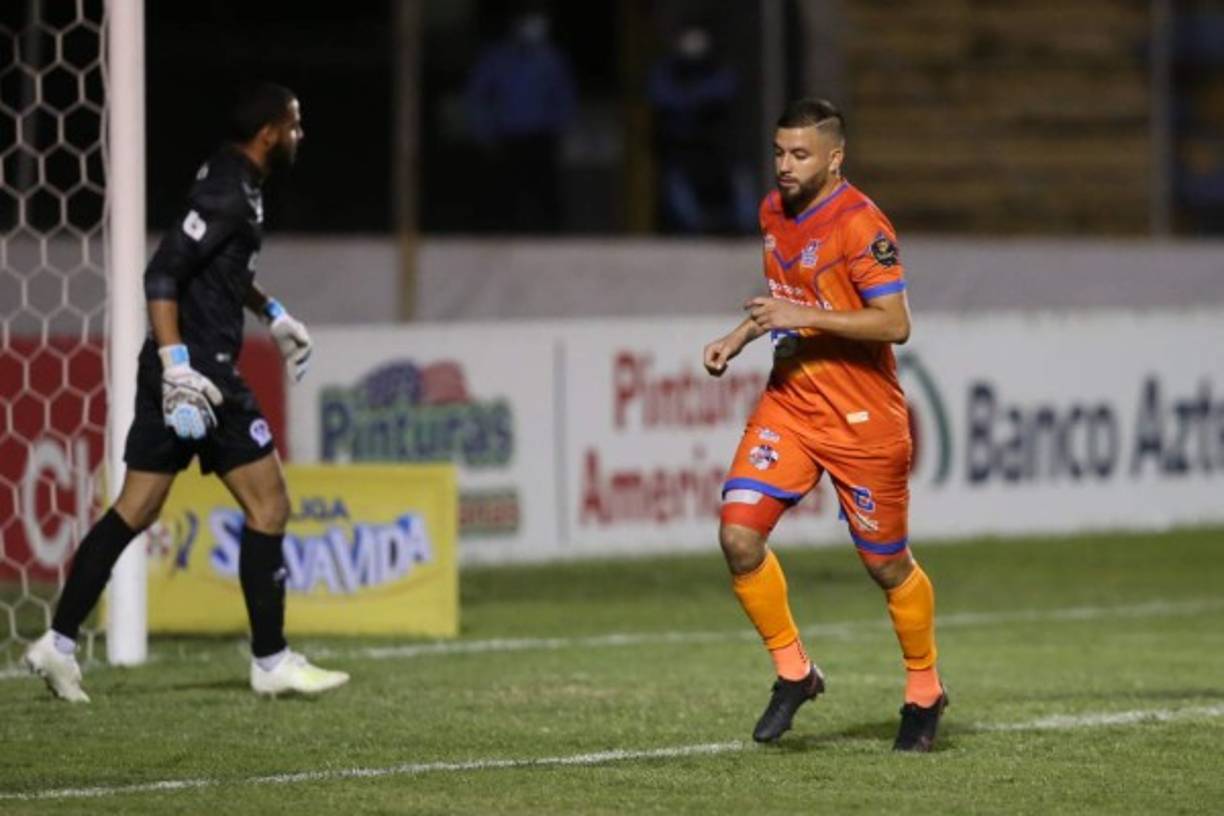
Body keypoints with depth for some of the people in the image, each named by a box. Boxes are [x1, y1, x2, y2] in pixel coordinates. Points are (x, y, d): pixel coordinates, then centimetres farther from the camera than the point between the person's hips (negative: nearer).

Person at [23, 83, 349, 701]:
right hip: (200, 369, -10)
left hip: (183, 369, 10)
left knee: (134, 511, 9)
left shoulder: (232, 182, 15)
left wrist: (272, 313, 36)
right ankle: (270, 662, 1)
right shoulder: (228, 193, -16)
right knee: (267, 506, -3)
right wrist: (178, 364, -27)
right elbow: (162, 274, -22)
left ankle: (60, 643, 7)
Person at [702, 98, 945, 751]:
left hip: (863, 420, -6)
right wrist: (737, 339, 9)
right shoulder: (773, 212, 6)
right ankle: (793, 672, 4)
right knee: (739, 534, -12)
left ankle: (924, 692, 28)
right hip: (788, 403, 6)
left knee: (887, 564, 6)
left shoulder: (859, 225, -18)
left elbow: (895, 324, -24)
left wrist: (803, 317, -28)